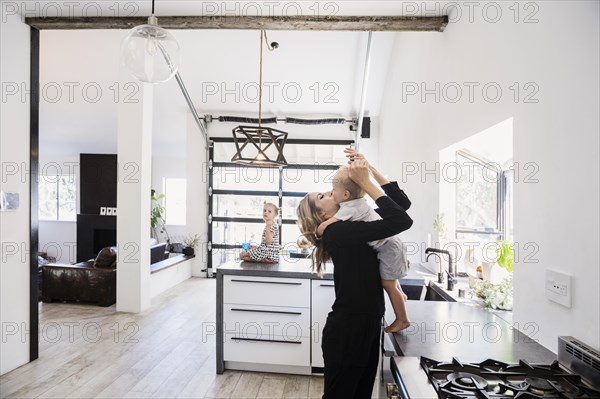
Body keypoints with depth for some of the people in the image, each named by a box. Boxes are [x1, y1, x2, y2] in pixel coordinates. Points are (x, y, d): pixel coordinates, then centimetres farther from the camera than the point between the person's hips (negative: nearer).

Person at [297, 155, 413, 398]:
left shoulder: (353, 225, 7)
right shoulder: (338, 231, -20)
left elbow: (402, 202, 7)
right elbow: (402, 221, -27)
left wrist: (371, 170, 1)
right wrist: (365, 182, -22)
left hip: (367, 326, 8)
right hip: (347, 330, -8)